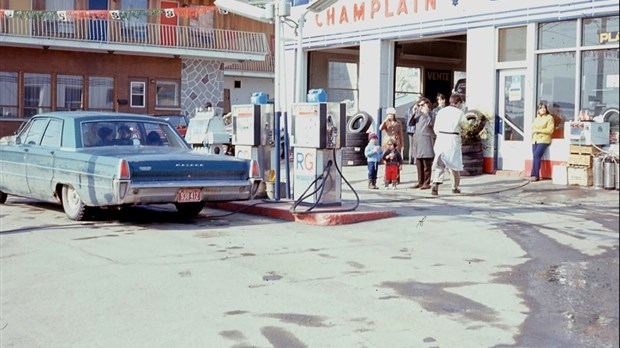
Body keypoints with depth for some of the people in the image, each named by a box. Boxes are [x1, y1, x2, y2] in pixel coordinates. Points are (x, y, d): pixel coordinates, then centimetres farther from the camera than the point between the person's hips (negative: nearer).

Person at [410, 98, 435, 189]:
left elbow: (430, 123, -18)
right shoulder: (419, 115, 19)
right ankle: (420, 182, 14)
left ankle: (427, 183, -4)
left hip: (426, 140, -7)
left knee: (426, 164, -6)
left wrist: (426, 112, -13)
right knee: (419, 164, 9)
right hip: (418, 140, 7)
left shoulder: (430, 114, -1)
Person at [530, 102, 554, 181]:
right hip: (535, 140, 6)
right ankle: (536, 176, -4)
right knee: (535, 157, -4)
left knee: (536, 155, -18)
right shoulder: (536, 119, 23)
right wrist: (533, 132, 1)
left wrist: (538, 130, -10)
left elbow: (550, 130, -8)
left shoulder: (549, 117, 2)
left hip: (544, 140, -6)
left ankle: (535, 175, -16)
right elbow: (532, 128, 24)